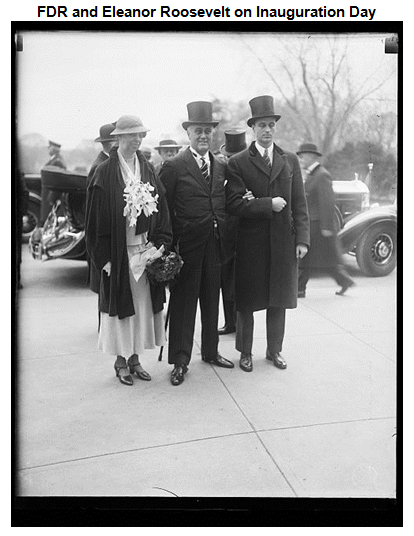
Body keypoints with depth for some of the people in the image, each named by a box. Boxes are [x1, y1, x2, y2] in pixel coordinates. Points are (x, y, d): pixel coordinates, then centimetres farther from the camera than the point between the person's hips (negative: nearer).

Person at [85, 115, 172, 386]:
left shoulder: (148, 170, 8)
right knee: (122, 304, 5)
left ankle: (135, 358, 23)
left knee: (143, 304, 9)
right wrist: (105, 257, -12)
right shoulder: (105, 173, -5)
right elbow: (98, 218, -7)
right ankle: (121, 361, 19)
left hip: (145, 250, 4)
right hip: (118, 251, -4)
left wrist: (159, 244, -5)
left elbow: (161, 210, 6)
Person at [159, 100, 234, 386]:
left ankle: (210, 351, 31)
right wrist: (170, 244, -12)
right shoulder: (174, 167, -5)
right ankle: (180, 360, 13)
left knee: (212, 300, 15)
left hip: (216, 245, 5)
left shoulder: (222, 166, 11)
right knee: (184, 301, 2)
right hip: (188, 245, -5)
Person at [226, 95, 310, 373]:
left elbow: (300, 204, 6)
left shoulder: (290, 160, 9)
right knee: (246, 301, 7)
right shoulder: (238, 163, -1)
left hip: (283, 242, 3)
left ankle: (275, 350, 28)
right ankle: (245, 352, 23)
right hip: (250, 243, -2)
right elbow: (234, 204, -10)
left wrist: (302, 238, -1)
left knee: (279, 300, 11)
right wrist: (268, 204, -18)